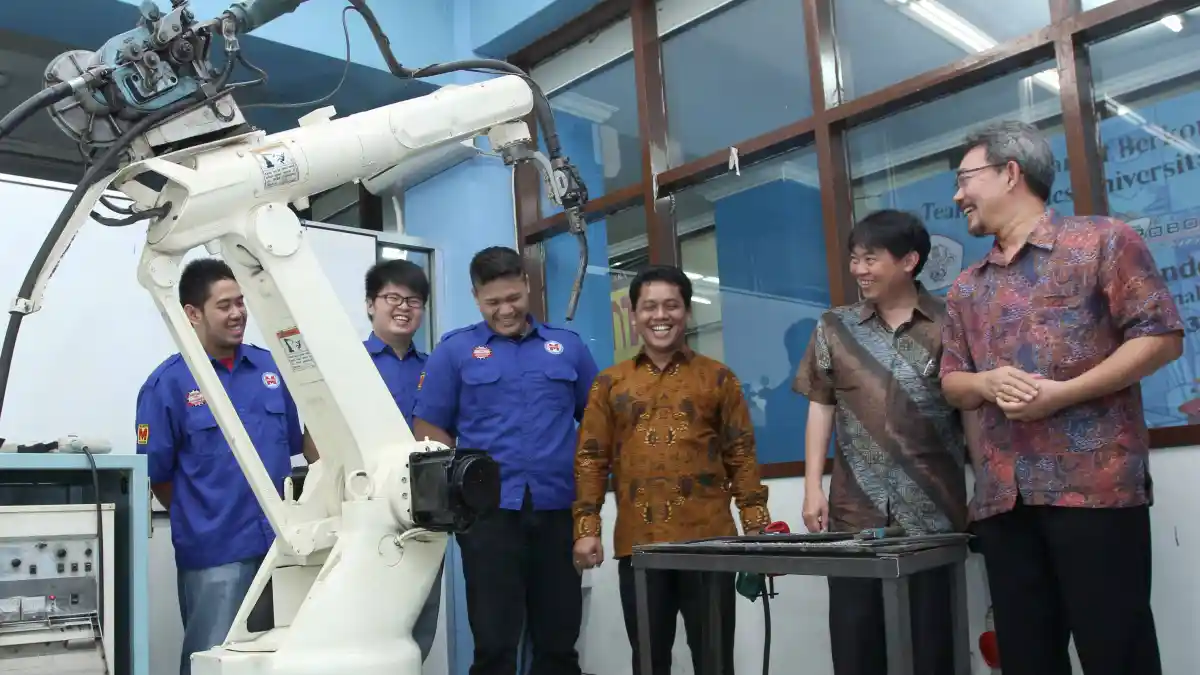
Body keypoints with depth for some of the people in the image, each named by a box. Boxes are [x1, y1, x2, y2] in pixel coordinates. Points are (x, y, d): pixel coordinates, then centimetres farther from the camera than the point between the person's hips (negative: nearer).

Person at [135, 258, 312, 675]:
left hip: (281, 545, 4)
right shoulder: (168, 383, -6)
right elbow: (157, 476, -2)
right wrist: (201, 522, 4)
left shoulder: (273, 368, 6)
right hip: (214, 553, -4)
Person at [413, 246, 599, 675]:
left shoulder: (568, 346, 10)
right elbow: (429, 431, 3)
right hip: (489, 511, -2)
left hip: (558, 509, 2)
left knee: (559, 640, 10)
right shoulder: (455, 350, 4)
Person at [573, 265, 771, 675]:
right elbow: (591, 460, 7)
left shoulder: (718, 378, 8)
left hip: (708, 540, -1)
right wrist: (587, 528, -2)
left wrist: (757, 528, -1)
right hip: (638, 543, 1)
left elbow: (742, 456, 6)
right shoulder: (609, 384, 10)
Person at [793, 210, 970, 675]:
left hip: (934, 510, -2)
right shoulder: (834, 328, 9)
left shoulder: (950, 325, 1)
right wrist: (813, 488, 3)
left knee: (932, 634, 6)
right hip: (854, 510, 2)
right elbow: (821, 407, 10)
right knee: (853, 634, 5)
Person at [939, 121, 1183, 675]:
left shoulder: (1101, 240, 3)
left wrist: (1062, 394, -14)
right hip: (1001, 496, 6)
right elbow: (951, 383, 19)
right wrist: (989, 383, -5)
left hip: (1094, 483, -5)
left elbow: (1161, 336, -4)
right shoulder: (966, 289, 19)